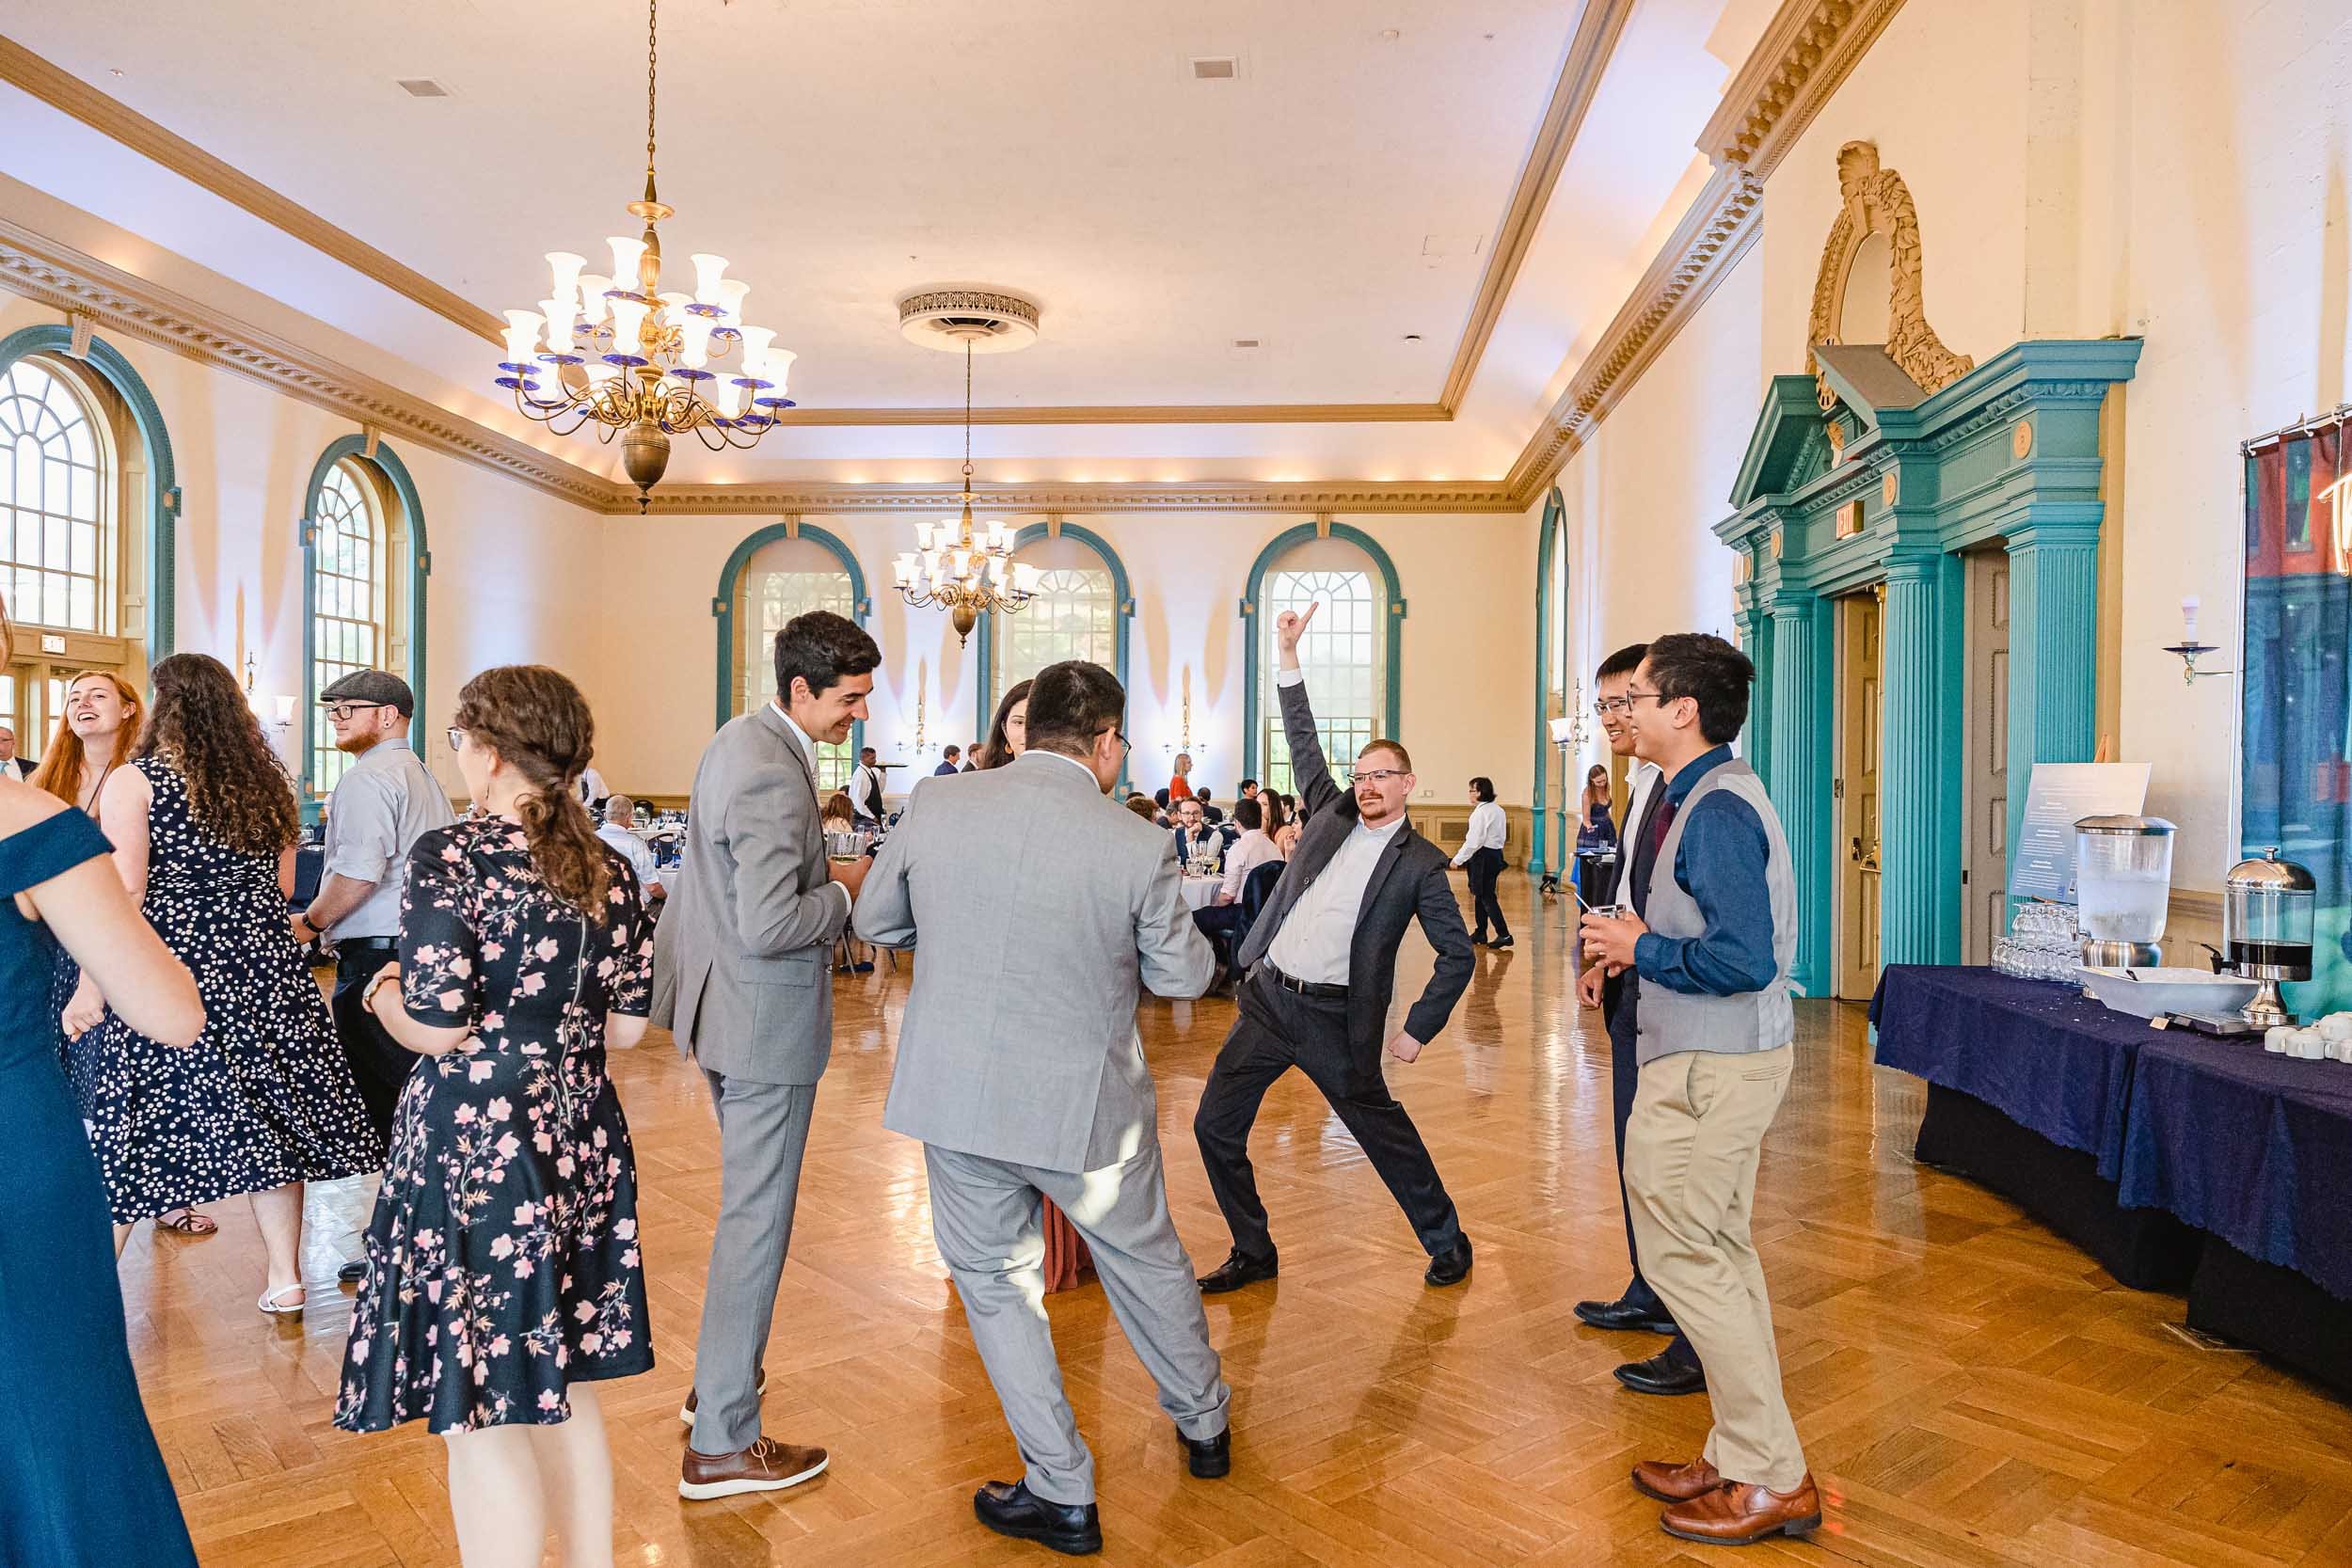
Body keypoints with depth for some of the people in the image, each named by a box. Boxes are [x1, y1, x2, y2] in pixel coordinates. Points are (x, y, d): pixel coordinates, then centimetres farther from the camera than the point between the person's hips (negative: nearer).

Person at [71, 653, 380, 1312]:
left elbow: (122, 896, -13)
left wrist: (91, 987, -9)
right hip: (264, 968, 4)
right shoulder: (266, 783, 9)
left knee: (127, 1132, 6)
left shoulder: (132, 781, -5)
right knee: (266, 1117, 9)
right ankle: (284, 1277, 16)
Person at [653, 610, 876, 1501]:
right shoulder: (774, 776, -25)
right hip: (766, 1023, -11)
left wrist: (822, 870, 8)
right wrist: (846, 893, -13)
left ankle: (720, 1381, 39)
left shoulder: (740, 740, 7)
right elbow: (769, 926, -29)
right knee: (757, 1218, 1)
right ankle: (722, 1444, 13)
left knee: (750, 1203, 24)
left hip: (728, 1009, 11)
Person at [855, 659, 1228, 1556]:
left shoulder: (934, 808, -9)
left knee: (995, 1281, 19)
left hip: (956, 1094, 1)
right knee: (1148, 1263, 23)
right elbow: (1184, 976, -3)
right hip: (1086, 1105, -1)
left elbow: (875, 924, 6)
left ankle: (1062, 1496, 26)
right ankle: (1204, 1427, 45)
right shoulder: (1139, 848, -16)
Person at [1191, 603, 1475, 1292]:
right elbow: (1303, 743, 10)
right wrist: (1288, 657, 4)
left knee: (1384, 1133, 6)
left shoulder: (1420, 863, -3)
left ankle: (1447, 1241, 30)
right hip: (1266, 998, 5)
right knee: (1215, 1126, 3)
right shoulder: (1333, 812, 9)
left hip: (1334, 1017, -4)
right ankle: (1253, 1253, 20)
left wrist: (1418, 1029, -5)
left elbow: (1458, 954, -1)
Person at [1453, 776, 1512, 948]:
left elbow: (1473, 841, -20)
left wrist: (1457, 859, -13)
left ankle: (1503, 934, -10)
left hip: (1483, 856, -10)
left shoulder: (1480, 812, -16)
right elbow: (1502, 836, 15)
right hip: (1496, 853, 10)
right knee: (1480, 894, 17)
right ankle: (1480, 934, 23)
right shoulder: (1498, 810, 12)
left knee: (1487, 896, -6)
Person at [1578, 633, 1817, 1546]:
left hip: (1708, 1067, -11)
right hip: (1723, 1056, 11)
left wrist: (1641, 949, -16)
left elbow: (1745, 958, -28)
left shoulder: (1716, 810, -21)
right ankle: (1743, 1460, 31)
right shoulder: (1705, 794, 11)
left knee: (1682, 1255, 0)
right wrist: (1626, 944, 6)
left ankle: (1772, 1481, 13)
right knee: (1720, 1254, 17)